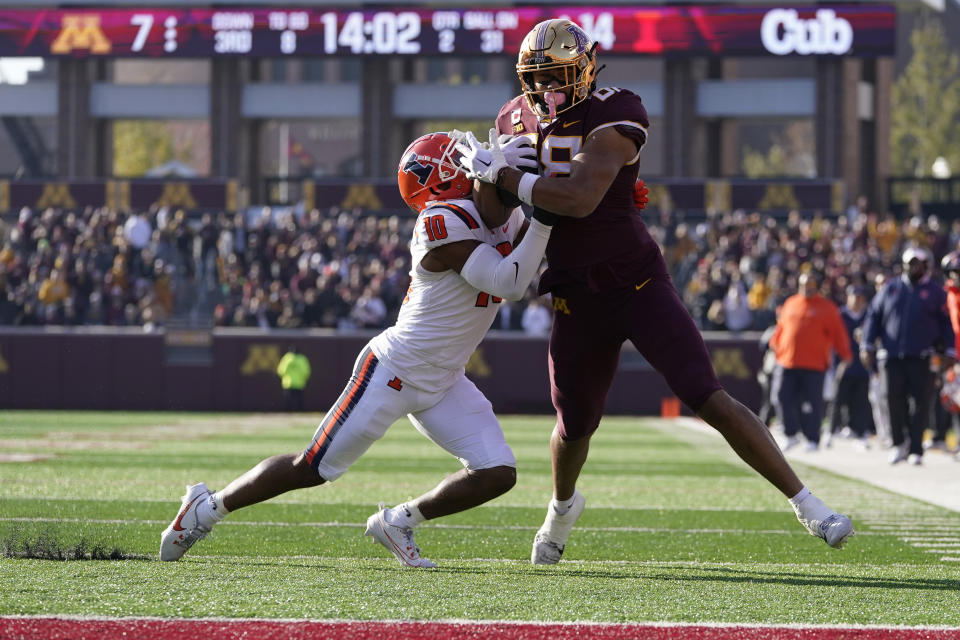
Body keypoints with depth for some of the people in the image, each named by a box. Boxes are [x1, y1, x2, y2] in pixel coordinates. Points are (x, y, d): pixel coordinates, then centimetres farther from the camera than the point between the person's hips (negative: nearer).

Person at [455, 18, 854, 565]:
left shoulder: (614, 119, -17)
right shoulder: (520, 120, 5)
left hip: (638, 283, -5)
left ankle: (809, 506, -9)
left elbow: (579, 198, -31)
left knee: (710, 398, -13)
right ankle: (564, 505, 48)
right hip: (577, 300, 5)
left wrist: (502, 176, -25)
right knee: (575, 425, 14)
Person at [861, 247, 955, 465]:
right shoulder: (891, 288, 13)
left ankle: (915, 450, -1)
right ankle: (899, 443, 11)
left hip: (921, 359, -2)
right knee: (894, 400, -4)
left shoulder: (935, 292, 7)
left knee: (920, 402, -5)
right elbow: (874, 316, 15)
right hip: (892, 356, 2)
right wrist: (868, 346, 8)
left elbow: (946, 324, 8)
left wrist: (948, 353, 1)